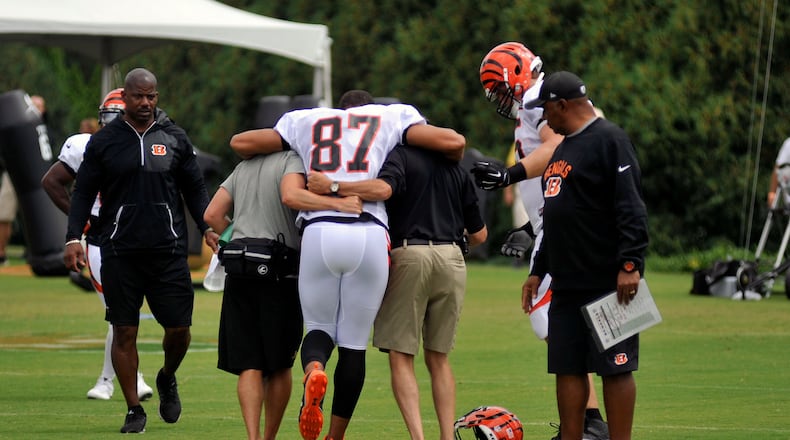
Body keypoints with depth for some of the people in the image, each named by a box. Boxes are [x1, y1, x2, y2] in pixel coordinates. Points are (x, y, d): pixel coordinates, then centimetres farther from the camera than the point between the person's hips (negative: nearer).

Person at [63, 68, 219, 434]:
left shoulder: (174, 139, 7)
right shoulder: (104, 141, 4)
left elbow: (194, 188, 14)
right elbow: (84, 192, 6)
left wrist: (207, 227, 0)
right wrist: (74, 237, -4)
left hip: (168, 250, 1)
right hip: (120, 251, -1)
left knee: (179, 328, 0)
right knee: (124, 331, 0)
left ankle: (167, 378, 32)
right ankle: (134, 410, 9)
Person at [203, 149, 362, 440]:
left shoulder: (244, 166, 19)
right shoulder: (294, 160, -2)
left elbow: (213, 215, 16)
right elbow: (290, 195, -23)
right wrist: (337, 204, -26)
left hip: (238, 273, 5)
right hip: (279, 274, -5)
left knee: (248, 365, 2)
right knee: (279, 366, 8)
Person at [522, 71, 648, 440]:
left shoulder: (609, 140, -10)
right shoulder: (563, 147, 20)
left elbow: (631, 208, -17)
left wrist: (630, 264, -23)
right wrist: (538, 270, 26)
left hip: (608, 284, -9)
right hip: (567, 285, 9)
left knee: (615, 367, -5)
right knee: (567, 368, 7)